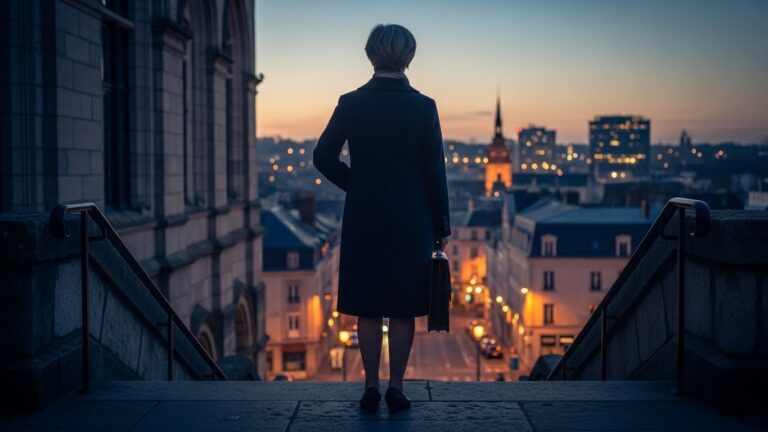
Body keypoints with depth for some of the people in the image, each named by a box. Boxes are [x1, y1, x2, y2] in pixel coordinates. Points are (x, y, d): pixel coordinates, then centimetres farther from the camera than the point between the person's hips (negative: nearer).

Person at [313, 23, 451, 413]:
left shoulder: (351, 103, -2)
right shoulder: (423, 106, -6)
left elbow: (323, 157, -2)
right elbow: (434, 171, -4)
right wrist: (441, 226, 3)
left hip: (363, 219, 1)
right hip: (410, 220, -1)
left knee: (368, 308, 9)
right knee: (403, 308, 8)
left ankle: (371, 387, 12)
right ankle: (396, 388, 11)